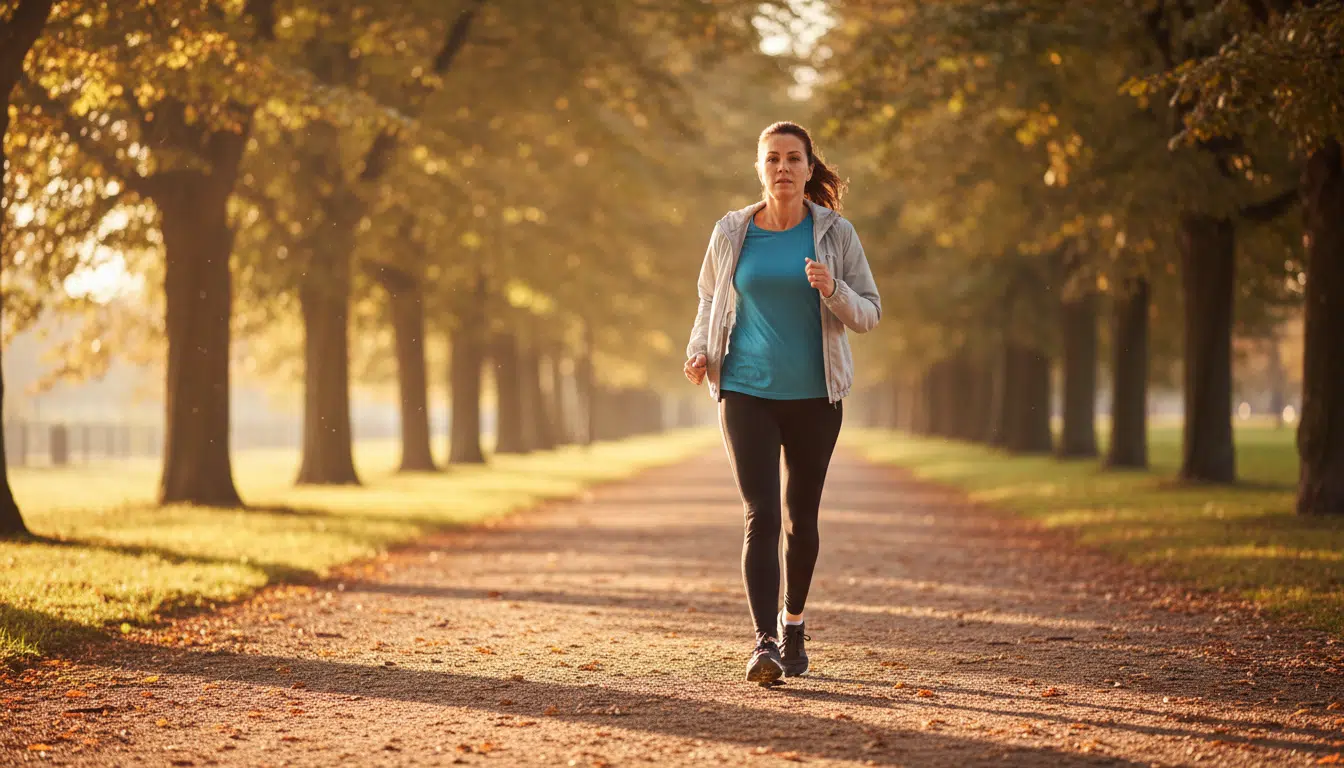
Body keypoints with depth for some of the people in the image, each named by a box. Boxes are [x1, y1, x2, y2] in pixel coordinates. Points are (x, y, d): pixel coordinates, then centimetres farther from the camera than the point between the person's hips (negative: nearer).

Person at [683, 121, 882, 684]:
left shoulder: (835, 234, 0)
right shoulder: (731, 233, 3)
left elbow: (870, 314, 2)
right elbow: (710, 301, 18)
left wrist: (833, 290, -18)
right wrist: (699, 352, 0)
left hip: (815, 395, 1)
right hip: (747, 392, -1)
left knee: (802, 515, 11)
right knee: (760, 515, -12)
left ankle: (793, 622, 32)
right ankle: (764, 642, -17)